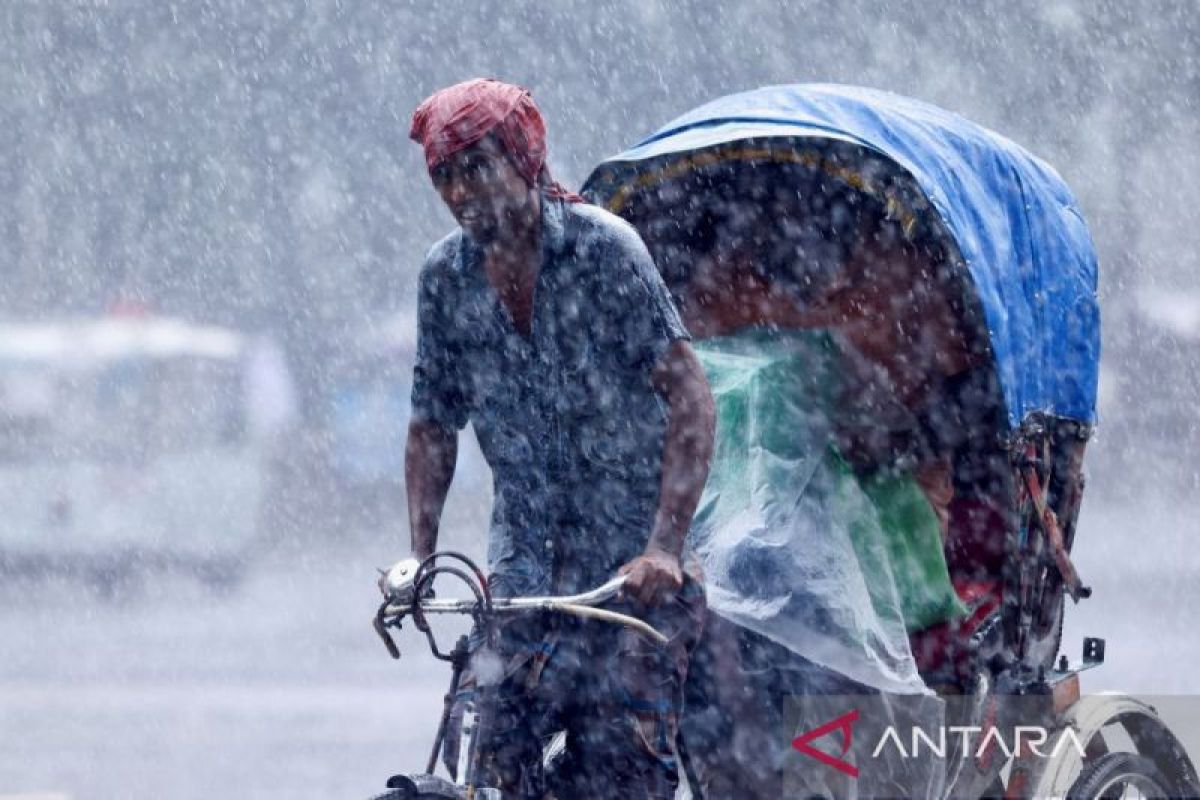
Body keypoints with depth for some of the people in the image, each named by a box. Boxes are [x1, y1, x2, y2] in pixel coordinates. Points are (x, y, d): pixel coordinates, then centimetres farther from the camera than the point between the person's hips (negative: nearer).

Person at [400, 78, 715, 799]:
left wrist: (664, 548, -28)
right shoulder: (446, 276, 2)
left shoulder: (602, 247, -13)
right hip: (526, 559, 4)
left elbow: (691, 399, -18)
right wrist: (420, 554, -2)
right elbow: (434, 424, 12)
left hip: (632, 562, -4)